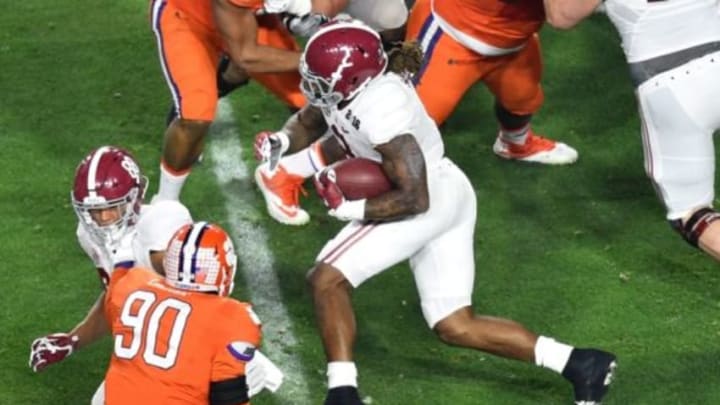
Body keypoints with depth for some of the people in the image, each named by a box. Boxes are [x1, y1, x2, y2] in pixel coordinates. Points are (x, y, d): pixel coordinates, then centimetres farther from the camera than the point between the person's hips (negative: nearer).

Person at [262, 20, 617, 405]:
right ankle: (578, 363, 6)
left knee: (327, 278, -12)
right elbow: (307, 124, 19)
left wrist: (350, 209, -21)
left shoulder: (379, 112, -28)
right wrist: (283, 141, -3)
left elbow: (414, 199, -27)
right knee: (455, 327, 11)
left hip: (432, 202, -10)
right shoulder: (341, 87, -2)